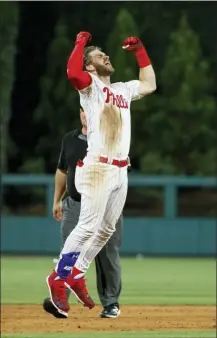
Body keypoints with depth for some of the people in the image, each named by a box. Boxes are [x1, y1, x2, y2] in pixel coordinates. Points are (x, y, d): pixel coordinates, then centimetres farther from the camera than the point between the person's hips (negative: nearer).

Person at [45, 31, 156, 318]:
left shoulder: (123, 89, 22)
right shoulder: (90, 85, -2)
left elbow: (149, 85, 33)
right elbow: (73, 73, -23)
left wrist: (139, 51, 28)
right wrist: (81, 43, -11)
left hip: (121, 171, 8)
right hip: (97, 167, -8)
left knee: (107, 229, 10)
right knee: (88, 226, -15)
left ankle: (77, 275, 22)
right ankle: (58, 278, -6)